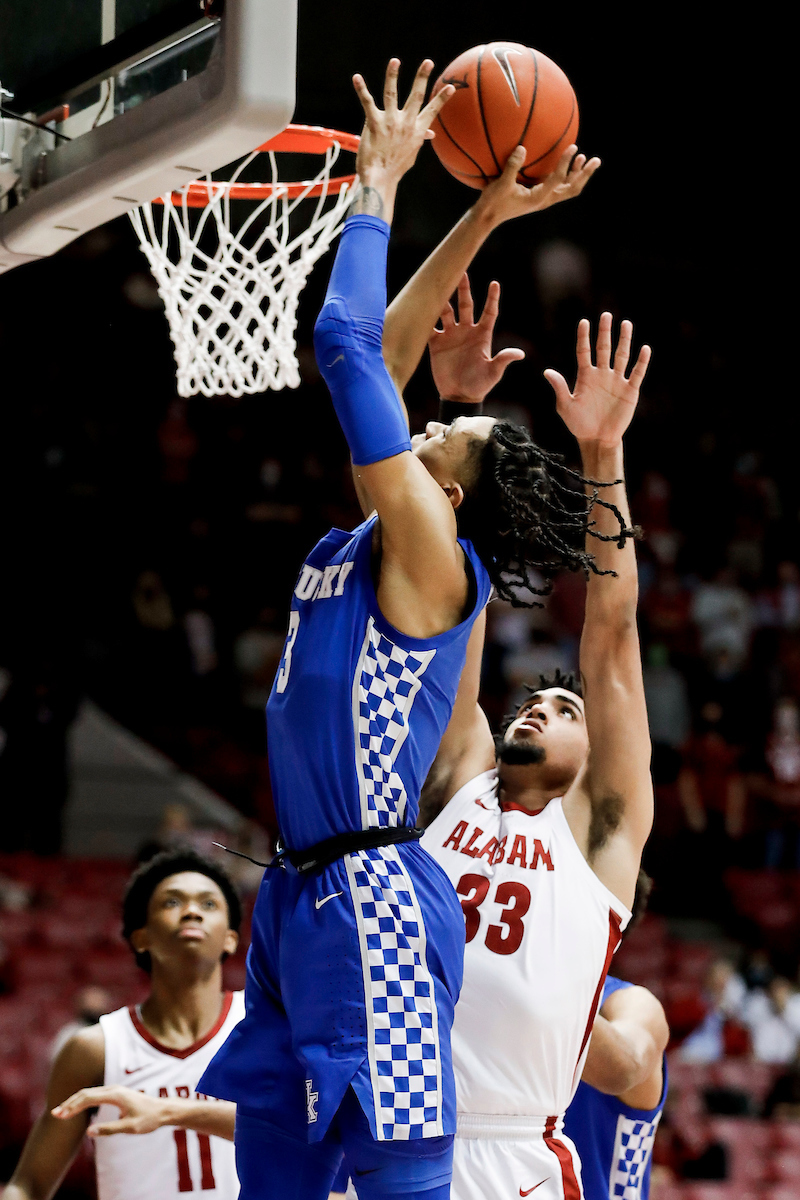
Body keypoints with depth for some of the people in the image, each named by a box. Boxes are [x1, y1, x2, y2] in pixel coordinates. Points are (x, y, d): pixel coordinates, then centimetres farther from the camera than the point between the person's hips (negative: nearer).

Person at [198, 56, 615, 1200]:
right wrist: (478, 220, 20)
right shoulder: (360, 548, 14)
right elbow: (382, 356, 19)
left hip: (370, 901, -9)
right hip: (304, 895, 9)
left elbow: (349, 345, -11)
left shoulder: (430, 555, -9)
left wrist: (379, 188, -2)